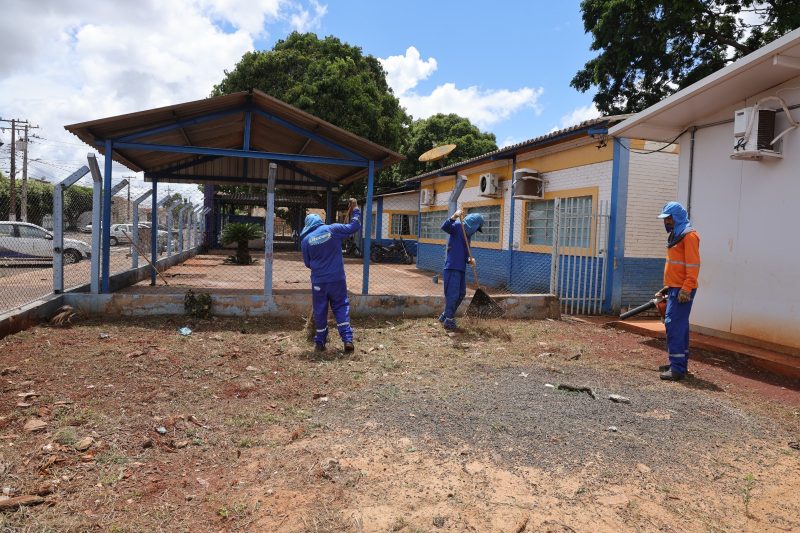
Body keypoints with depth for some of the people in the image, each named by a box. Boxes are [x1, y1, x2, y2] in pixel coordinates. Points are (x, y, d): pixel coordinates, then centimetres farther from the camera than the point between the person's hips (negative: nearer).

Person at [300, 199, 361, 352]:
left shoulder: (306, 240, -2)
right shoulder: (332, 229, -5)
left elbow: (308, 263, 8)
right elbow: (354, 226, 2)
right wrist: (355, 209, 14)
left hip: (318, 281, 0)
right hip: (337, 279, 0)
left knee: (320, 311, 12)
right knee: (341, 307, 10)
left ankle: (320, 342, 20)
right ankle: (348, 339, 2)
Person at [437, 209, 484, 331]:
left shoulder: (468, 234, 20)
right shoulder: (457, 226, -5)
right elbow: (444, 227, -25)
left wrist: (469, 259, -1)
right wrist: (453, 217, -41)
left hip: (461, 268, 9)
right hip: (452, 267, -9)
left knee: (461, 293, 16)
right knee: (452, 294, -6)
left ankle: (446, 315, 29)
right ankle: (449, 321, 4)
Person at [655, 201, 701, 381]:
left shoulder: (689, 235, -12)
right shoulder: (676, 235, 18)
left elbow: (693, 265, -18)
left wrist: (686, 289, -23)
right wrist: (668, 286, 24)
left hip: (682, 290, -10)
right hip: (675, 288, 10)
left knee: (674, 325, -12)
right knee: (679, 326, 15)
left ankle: (677, 368, -10)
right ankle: (680, 363, 24)